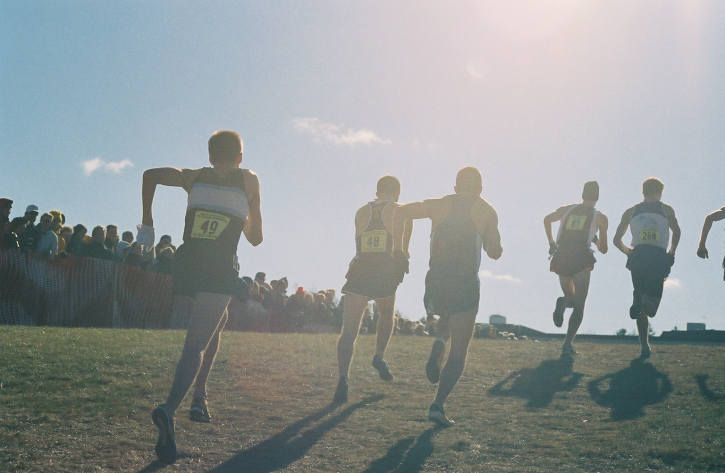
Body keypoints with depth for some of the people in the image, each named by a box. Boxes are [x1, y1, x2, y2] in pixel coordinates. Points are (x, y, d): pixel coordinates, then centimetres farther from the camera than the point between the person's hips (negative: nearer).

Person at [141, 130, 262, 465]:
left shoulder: (194, 177, 15)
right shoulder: (248, 180, 10)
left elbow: (151, 174, 1)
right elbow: (255, 238, 12)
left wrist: (147, 222, 9)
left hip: (187, 264, 4)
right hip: (220, 271, -4)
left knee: (216, 324, 29)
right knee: (197, 344, -12)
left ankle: (200, 396, 27)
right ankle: (169, 409, -34)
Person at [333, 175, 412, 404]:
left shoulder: (361, 212, 18)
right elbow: (403, 248, 7)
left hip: (359, 271, 1)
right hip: (385, 274, -1)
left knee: (349, 330, -2)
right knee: (387, 314, 29)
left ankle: (343, 377, -18)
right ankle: (379, 356, 15)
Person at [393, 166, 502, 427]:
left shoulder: (439, 205, 9)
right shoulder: (486, 211, 6)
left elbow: (402, 212, -2)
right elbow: (495, 252, 5)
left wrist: (398, 248, 5)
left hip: (436, 281, 3)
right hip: (465, 284, -3)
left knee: (447, 319, 35)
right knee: (458, 352, 5)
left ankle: (437, 347, 4)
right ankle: (437, 406, -7)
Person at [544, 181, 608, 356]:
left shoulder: (567, 209, 17)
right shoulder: (600, 217, 10)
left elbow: (547, 219, 29)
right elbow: (603, 249, 11)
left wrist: (551, 241, 38)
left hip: (561, 258, 3)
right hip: (581, 259, -3)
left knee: (570, 296, 25)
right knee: (579, 306, 2)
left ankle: (563, 302, -13)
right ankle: (567, 344, -15)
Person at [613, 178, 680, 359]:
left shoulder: (631, 211, 17)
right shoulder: (666, 209, 11)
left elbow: (617, 240, 14)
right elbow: (676, 231, -7)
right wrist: (671, 253, 3)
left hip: (638, 258, 2)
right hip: (659, 259, -2)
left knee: (641, 308, 11)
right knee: (651, 307, -1)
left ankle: (644, 346, 2)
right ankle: (644, 303, -37)